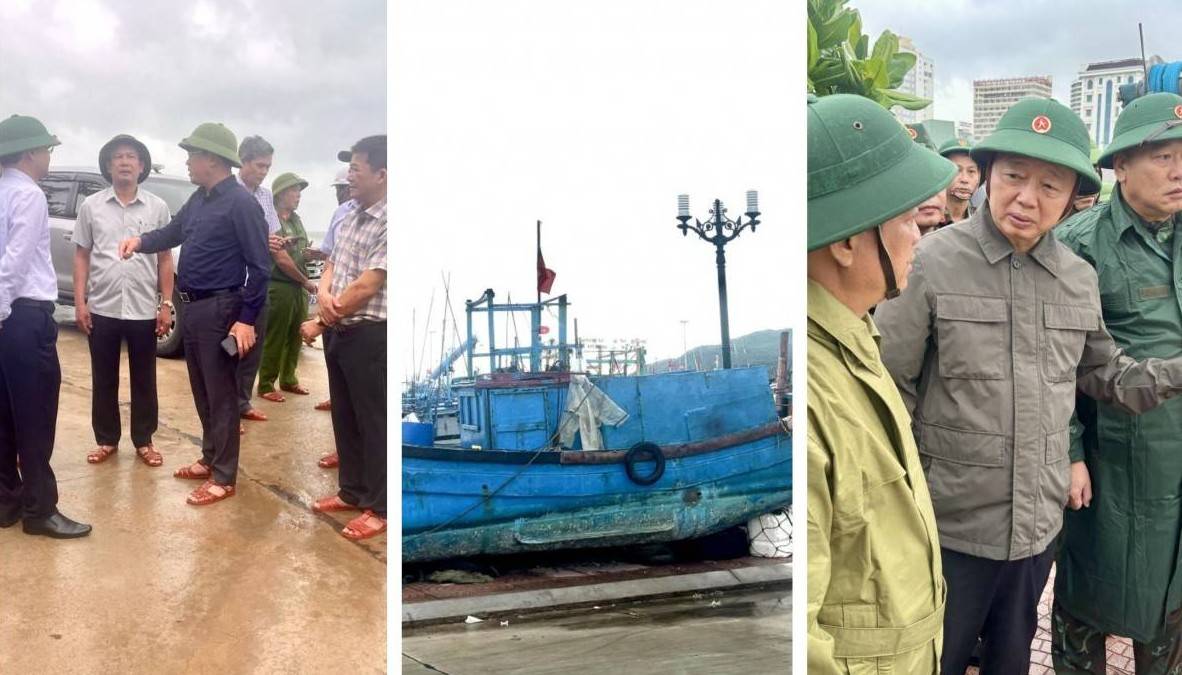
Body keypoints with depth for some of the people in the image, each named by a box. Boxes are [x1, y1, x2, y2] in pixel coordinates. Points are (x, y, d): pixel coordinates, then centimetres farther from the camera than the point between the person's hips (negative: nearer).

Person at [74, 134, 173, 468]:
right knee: (103, 379, 9)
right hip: (102, 308, 0)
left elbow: (165, 259, 4)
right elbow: (81, 256, 5)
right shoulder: (91, 206, 3)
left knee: (144, 380, 8)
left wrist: (166, 305, -1)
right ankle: (106, 440, 22)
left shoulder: (157, 207, 2)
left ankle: (144, 441, 19)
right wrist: (80, 302, -2)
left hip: (144, 310, 0)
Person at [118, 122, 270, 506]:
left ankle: (224, 478, 6)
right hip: (193, 308, 9)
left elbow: (258, 266, -17)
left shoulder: (240, 203, -15)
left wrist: (247, 319, -19)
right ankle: (210, 459, 31)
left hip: (219, 310, -9)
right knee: (201, 391, 17)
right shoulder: (199, 199, 11)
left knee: (221, 395, -2)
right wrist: (142, 241, 4)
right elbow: (173, 232, 26)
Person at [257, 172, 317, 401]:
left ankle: (288, 379, 25)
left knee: (295, 337, 13)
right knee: (274, 339, -3)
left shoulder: (296, 219, 13)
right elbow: (282, 259, -16)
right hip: (279, 287, -8)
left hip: (299, 287, 8)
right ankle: (266, 385, 4)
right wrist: (305, 281, -8)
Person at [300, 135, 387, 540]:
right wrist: (323, 293, -7)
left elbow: (366, 286, -19)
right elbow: (332, 264, 17)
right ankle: (352, 491, 31)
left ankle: (380, 507, 12)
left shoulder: (388, 224, -17)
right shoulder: (350, 217, 11)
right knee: (344, 416, 17)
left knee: (373, 421, 1)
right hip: (339, 332, 9)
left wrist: (319, 322, -10)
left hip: (369, 335, -9)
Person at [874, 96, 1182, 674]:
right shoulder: (931, 263, -16)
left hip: (1039, 523, 5)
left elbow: (1103, 373, 14)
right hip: (950, 526, -5)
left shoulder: (1080, 280, 1)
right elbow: (888, 386, -11)